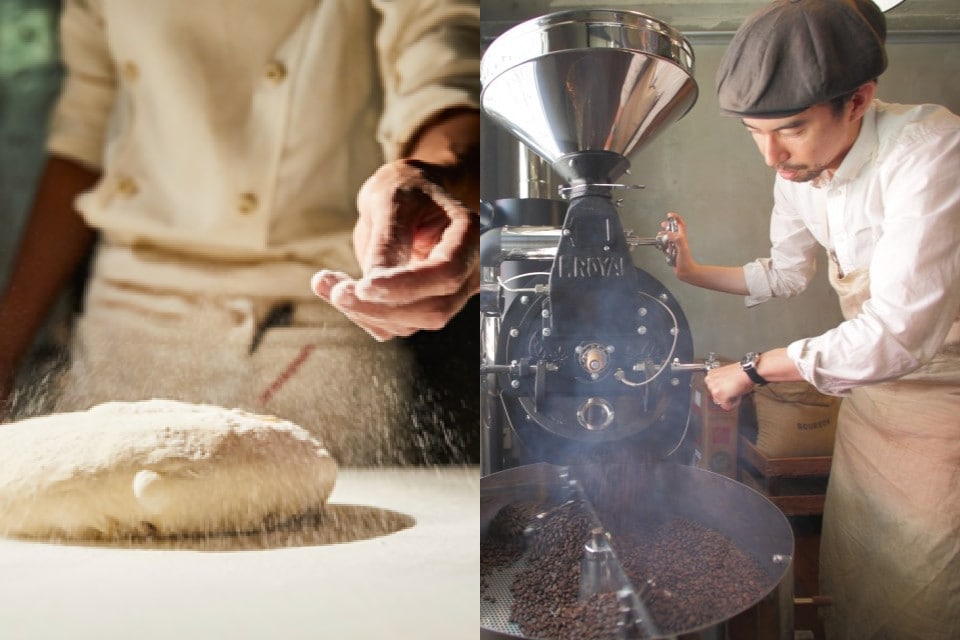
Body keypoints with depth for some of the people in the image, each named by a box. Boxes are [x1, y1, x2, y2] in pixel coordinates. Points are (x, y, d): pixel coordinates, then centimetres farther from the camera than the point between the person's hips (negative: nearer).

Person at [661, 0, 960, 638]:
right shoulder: (798, 170, -4)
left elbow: (898, 333, -34)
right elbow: (786, 274, 15)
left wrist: (754, 368, -23)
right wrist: (692, 271, 3)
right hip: (872, 384, 7)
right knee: (848, 573, 17)